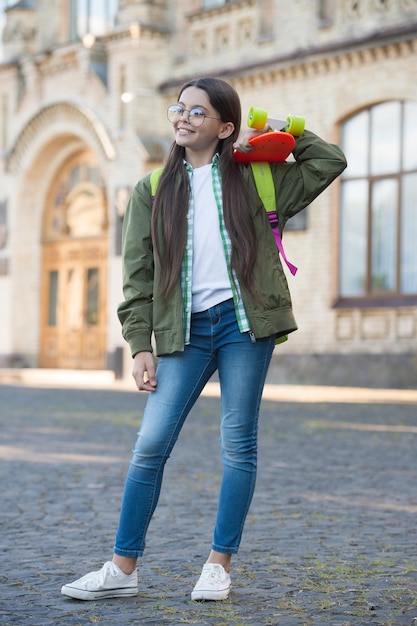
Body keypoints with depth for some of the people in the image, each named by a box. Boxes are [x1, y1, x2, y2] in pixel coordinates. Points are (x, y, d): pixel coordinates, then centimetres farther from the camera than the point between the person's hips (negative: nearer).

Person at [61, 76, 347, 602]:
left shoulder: (254, 177, 10)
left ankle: (219, 565, 13)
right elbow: (138, 274, 9)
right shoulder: (152, 191, 12)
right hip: (186, 330, 1)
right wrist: (140, 346, 1)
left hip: (242, 320, -1)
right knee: (150, 445, -4)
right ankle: (123, 569, 5)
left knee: (238, 444, 1)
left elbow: (329, 162, 14)